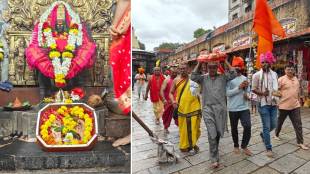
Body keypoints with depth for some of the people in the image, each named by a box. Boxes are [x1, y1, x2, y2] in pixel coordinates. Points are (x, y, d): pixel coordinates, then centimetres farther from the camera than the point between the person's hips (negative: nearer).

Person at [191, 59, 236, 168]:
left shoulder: (223, 77, 8)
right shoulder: (203, 78, 6)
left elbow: (233, 74, -6)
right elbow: (193, 77, -9)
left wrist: (226, 61, -5)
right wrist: (199, 63, -7)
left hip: (221, 108, 2)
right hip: (208, 108, -1)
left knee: (218, 132, 14)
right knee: (212, 133, -9)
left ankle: (215, 151, 38)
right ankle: (214, 159, 1)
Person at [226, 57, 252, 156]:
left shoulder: (245, 78, 8)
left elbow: (248, 91, 14)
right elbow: (227, 93, -16)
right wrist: (239, 87, -21)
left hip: (244, 107, 3)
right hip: (233, 108, -3)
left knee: (247, 126, -6)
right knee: (234, 128, 11)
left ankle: (244, 146, 16)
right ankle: (236, 146, 32)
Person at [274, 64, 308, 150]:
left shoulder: (296, 79, 9)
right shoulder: (281, 79, -11)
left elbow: (298, 91, 18)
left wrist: (298, 100, 17)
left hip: (295, 105, 5)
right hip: (284, 105, -5)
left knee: (298, 124, 4)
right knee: (280, 122, 13)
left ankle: (300, 142, 12)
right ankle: (276, 134, 35)